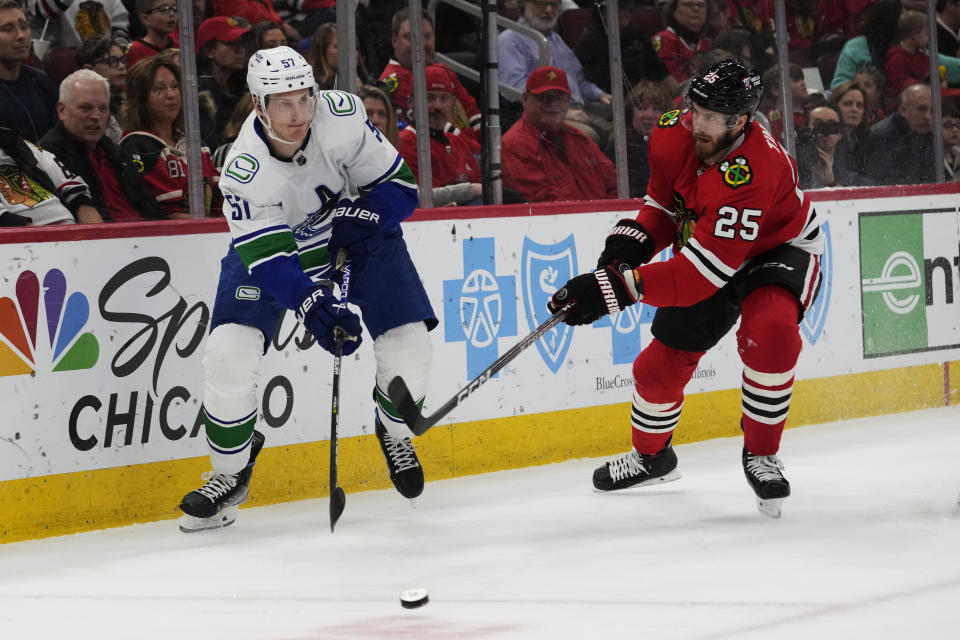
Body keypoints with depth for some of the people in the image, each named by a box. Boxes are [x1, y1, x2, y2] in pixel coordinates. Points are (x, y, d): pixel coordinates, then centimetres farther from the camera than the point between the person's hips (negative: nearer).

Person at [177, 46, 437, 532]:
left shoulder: (342, 115, -29)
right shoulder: (244, 170, -31)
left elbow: (399, 186, -17)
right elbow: (268, 259, -32)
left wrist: (357, 219, -33)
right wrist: (313, 306, -46)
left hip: (352, 225, 1)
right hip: (273, 239, -1)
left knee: (407, 343, -11)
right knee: (230, 349, -18)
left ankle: (395, 433, 24)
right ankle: (230, 473, 5)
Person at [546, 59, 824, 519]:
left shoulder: (754, 173, -41)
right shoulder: (674, 134, -20)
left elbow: (702, 272, -42)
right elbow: (665, 203, 2)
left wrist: (615, 289, -44)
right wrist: (631, 242, -17)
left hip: (778, 250, -6)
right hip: (705, 243, 6)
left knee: (769, 330, -34)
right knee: (664, 359, 5)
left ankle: (761, 455, -13)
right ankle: (651, 454, 35)